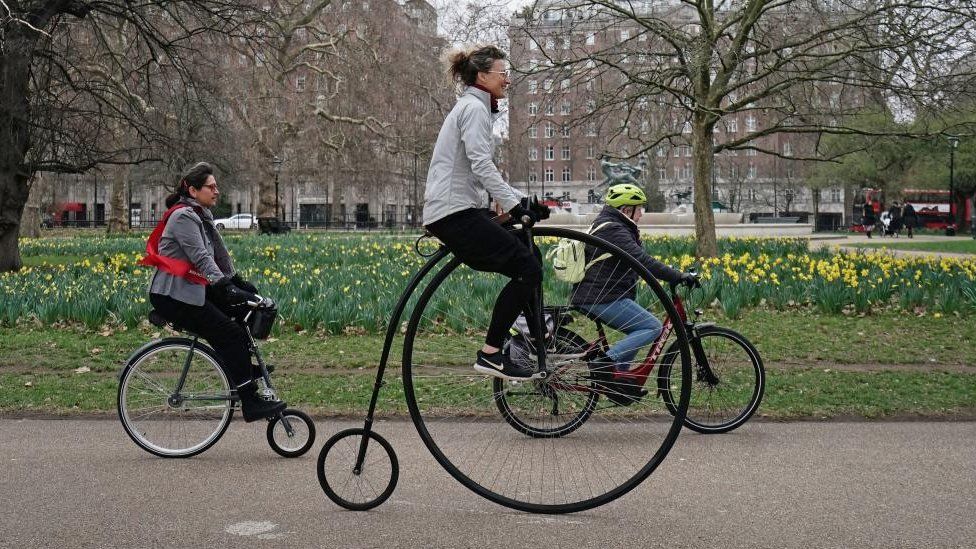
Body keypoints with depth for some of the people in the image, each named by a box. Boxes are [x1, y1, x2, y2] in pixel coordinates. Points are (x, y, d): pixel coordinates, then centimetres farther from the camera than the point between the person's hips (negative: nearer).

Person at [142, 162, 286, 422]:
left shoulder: (200, 216, 16)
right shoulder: (184, 216, -15)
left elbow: (219, 253, 17)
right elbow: (201, 258, -26)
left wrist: (237, 280, 10)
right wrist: (226, 288, -33)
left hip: (189, 290, 10)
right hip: (172, 296, -10)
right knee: (230, 334, -14)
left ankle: (243, 369, 17)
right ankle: (251, 402, -11)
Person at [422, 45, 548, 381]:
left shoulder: (474, 107, 24)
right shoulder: (474, 107, -7)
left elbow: (481, 171, 25)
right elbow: (481, 165, -21)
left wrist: (523, 201, 16)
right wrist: (513, 204, -26)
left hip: (456, 211, 10)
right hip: (456, 212, -10)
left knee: (528, 259, 17)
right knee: (527, 268, -14)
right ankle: (490, 354, -14)